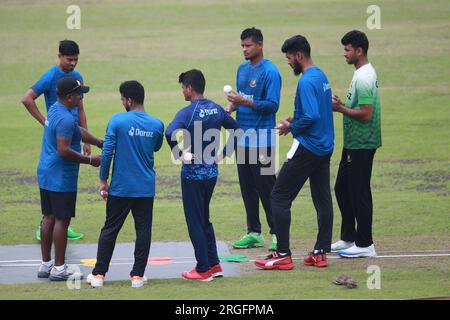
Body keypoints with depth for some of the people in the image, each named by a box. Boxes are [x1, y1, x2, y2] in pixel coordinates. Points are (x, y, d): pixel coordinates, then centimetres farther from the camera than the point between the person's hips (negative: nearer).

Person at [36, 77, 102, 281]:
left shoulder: (55, 109, 11)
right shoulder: (65, 119, -22)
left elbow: (79, 131, 23)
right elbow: (64, 151, -27)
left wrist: (100, 143, 21)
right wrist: (90, 160, -17)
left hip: (46, 175, 10)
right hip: (61, 178, -10)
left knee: (49, 218, 14)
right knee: (62, 220, -4)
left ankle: (45, 265, 19)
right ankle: (59, 269, 0)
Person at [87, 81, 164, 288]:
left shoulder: (117, 121, -11)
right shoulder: (157, 125, -1)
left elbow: (107, 152, -12)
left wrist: (103, 181, -3)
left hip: (120, 187, -2)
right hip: (146, 188, 2)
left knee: (109, 230, 8)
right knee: (143, 230, 8)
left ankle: (98, 275, 10)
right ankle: (138, 275, 7)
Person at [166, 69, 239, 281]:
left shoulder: (187, 112, -17)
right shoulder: (216, 109, 4)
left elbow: (170, 133, -35)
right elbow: (236, 130, 14)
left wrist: (181, 154, -21)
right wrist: (223, 154, 13)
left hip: (193, 174, -7)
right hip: (212, 172, 7)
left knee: (195, 222, 3)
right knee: (204, 219, 20)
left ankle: (203, 270, 7)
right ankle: (214, 265, 21)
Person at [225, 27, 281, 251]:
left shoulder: (269, 72, -11)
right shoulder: (242, 69, 13)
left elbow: (272, 105, -16)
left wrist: (244, 102, -22)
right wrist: (229, 109, 3)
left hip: (261, 137, -8)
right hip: (243, 135, 8)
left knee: (265, 186, -7)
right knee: (247, 187, 10)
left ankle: (277, 233, -1)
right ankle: (254, 233, 17)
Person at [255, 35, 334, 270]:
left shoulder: (306, 81, -18)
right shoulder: (321, 76, 12)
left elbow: (312, 117, -26)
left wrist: (291, 128, -11)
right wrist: (295, 120, 11)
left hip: (307, 148, -10)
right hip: (325, 148, 10)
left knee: (279, 197, -5)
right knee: (322, 199, 11)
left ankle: (283, 255, -6)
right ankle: (321, 253, 14)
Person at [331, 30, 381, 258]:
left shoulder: (364, 78, -19)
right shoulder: (364, 73, 13)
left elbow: (366, 114, -24)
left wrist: (341, 109, -14)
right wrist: (342, 104, 9)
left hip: (361, 145, -11)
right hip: (353, 143, 11)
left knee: (359, 193, -4)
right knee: (342, 188, 17)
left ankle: (365, 245, 2)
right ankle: (348, 238, 25)